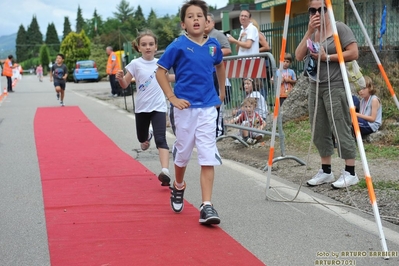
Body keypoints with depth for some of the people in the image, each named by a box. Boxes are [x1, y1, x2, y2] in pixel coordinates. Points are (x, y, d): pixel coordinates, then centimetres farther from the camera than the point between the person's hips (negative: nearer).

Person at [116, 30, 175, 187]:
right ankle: (147, 136, 57)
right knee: (141, 138, 18)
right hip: (142, 107, 1)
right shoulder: (135, 64, -6)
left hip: (158, 107, -1)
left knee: (161, 139, -15)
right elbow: (125, 84, -5)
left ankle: (165, 171, -24)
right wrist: (120, 78, -26)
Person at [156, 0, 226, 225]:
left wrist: (222, 93, 21)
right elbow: (160, 71, -5)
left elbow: (220, 65, 23)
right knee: (183, 153, 13)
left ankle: (207, 206, -6)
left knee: (208, 157, -5)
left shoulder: (213, 45, 3)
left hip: (208, 108, 2)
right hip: (185, 107, -2)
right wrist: (172, 98, -11)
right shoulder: (178, 46, -8)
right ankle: (178, 187, 41)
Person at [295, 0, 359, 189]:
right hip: (315, 86, 7)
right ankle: (326, 171, 17)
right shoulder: (312, 33, 13)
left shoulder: (340, 28, -5)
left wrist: (327, 57, -15)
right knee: (319, 131, 8)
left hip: (335, 86, -7)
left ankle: (350, 173, -3)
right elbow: (299, 56, 1)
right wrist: (309, 32, -7)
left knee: (341, 129, -8)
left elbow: (354, 53, -13)